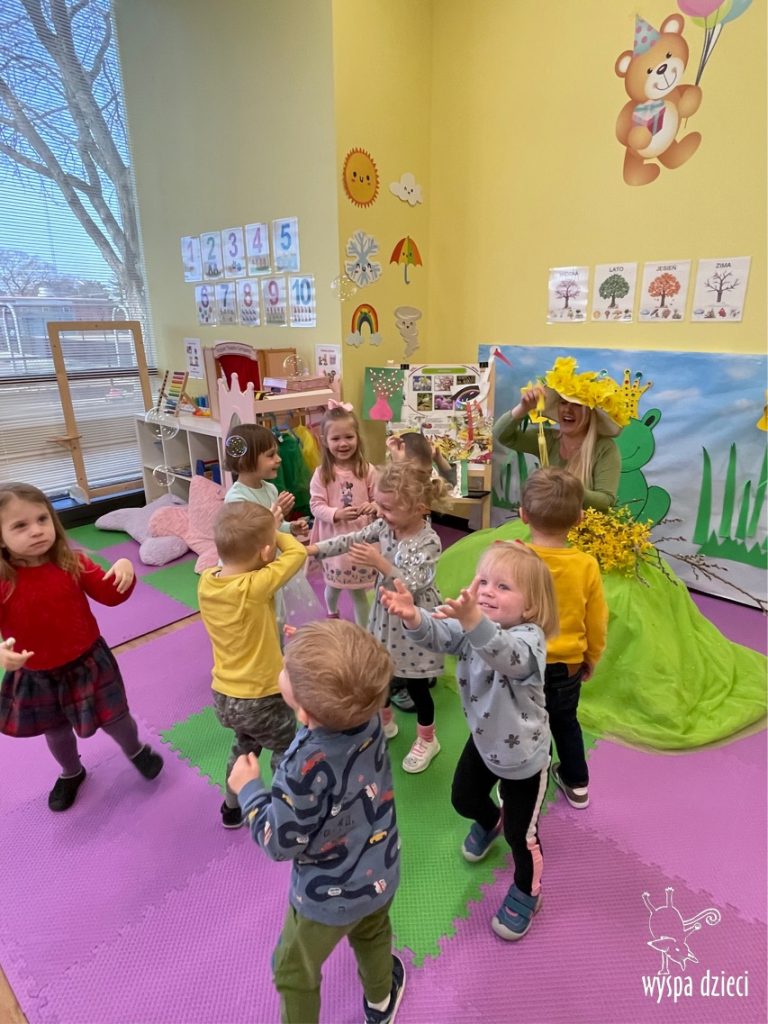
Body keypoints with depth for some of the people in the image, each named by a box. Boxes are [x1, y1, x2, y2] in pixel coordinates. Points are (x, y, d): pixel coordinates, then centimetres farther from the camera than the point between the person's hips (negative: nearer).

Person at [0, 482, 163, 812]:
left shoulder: (72, 564, -15)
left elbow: (110, 595, -9)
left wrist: (123, 570, -29)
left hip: (88, 662, 0)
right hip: (36, 677, 1)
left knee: (113, 719, 15)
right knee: (56, 732, 26)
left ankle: (136, 751, 50)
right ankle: (71, 773, 58)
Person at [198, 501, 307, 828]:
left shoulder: (206, 581, -11)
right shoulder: (256, 587, -29)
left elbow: (236, 559, 6)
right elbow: (297, 553, -18)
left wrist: (260, 527, -5)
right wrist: (274, 531, -2)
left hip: (223, 695, 7)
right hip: (260, 699, -6)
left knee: (244, 746, 33)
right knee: (287, 754, 21)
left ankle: (232, 807, 51)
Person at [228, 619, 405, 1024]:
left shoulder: (305, 768, -41)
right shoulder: (368, 714, -26)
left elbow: (280, 843, -24)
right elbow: (341, 697, 0)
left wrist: (248, 788, -12)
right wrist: (314, 656, -7)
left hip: (328, 894, -6)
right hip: (380, 875, 6)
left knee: (293, 972, 26)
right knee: (372, 935, 37)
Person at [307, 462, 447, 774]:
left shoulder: (428, 542, -26)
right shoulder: (384, 526, -7)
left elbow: (411, 585, -31)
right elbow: (352, 540, -2)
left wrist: (380, 564, -40)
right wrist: (315, 548, -11)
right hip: (386, 613, 7)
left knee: (415, 685, 9)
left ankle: (427, 740, 35)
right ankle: (385, 723, 48)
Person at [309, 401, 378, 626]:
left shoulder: (367, 470, -7)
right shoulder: (321, 473, -9)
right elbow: (316, 505, -10)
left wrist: (374, 507, -24)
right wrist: (336, 514, -26)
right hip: (333, 538, 1)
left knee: (359, 589, 9)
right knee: (333, 583, 21)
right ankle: (331, 613, 54)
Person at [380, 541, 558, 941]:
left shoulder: (529, 638, -34)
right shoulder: (471, 625, -16)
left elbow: (504, 654, -57)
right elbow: (437, 636, -34)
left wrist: (473, 620, -77)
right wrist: (413, 617, -57)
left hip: (523, 753, -6)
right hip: (484, 738, 6)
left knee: (520, 832, 11)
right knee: (464, 799, 25)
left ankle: (526, 892, 43)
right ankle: (490, 821, 60)